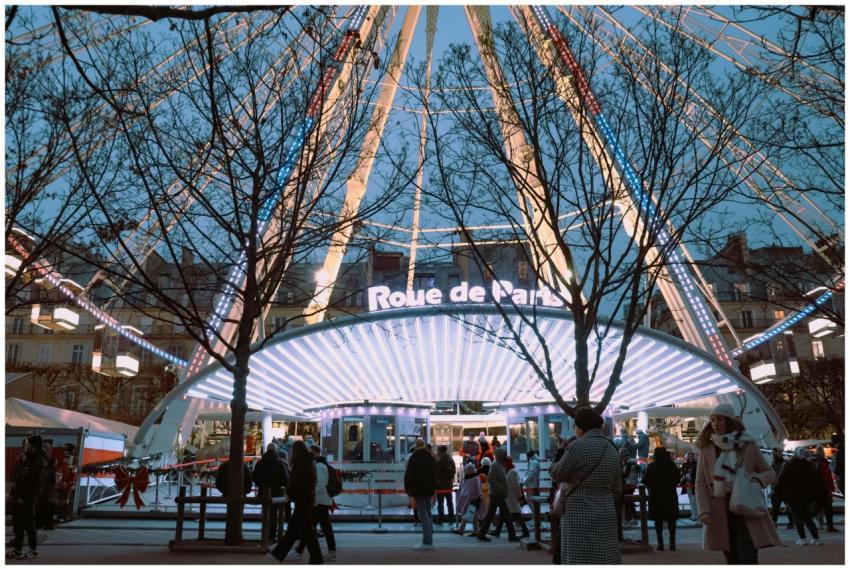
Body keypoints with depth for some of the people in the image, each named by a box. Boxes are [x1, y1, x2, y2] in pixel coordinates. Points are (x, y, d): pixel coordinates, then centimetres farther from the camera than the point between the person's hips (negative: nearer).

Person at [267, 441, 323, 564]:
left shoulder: (300, 462, -15)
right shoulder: (309, 461, 13)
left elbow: (296, 482, -18)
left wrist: (289, 493, -2)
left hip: (302, 499, -10)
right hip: (307, 499, 10)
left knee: (306, 530, -4)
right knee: (293, 529, 14)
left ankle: (316, 559, 1)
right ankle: (279, 554, 23)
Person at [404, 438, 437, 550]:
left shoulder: (414, 459, -13)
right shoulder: (431, 458, 10)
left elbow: (408, 476, -13)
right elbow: (435, 475, 18)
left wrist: (408, 490, -4)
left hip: (418, 490, -7)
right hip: (429, 490, 7)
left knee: (423, 515, -7)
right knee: (428, 514, 14)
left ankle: (427, 542, -9)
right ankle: (429, 540, 19)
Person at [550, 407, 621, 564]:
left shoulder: (578, 447, -15)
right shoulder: (612, 450, 8)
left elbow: (558, 475, -3)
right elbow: (617, 488, 15)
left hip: (580, 517, -7)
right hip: (605, 514, 7)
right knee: (605, 561, 12)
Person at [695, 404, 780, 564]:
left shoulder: (748, 445, 0)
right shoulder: (706, 449, 2)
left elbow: (770, 472, 8)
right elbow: (700, 483, 1)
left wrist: (758, 479, -15)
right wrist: (704, 511, -11)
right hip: (720, 513, 2)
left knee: (747, 557, -9)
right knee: (732, 559, 10)